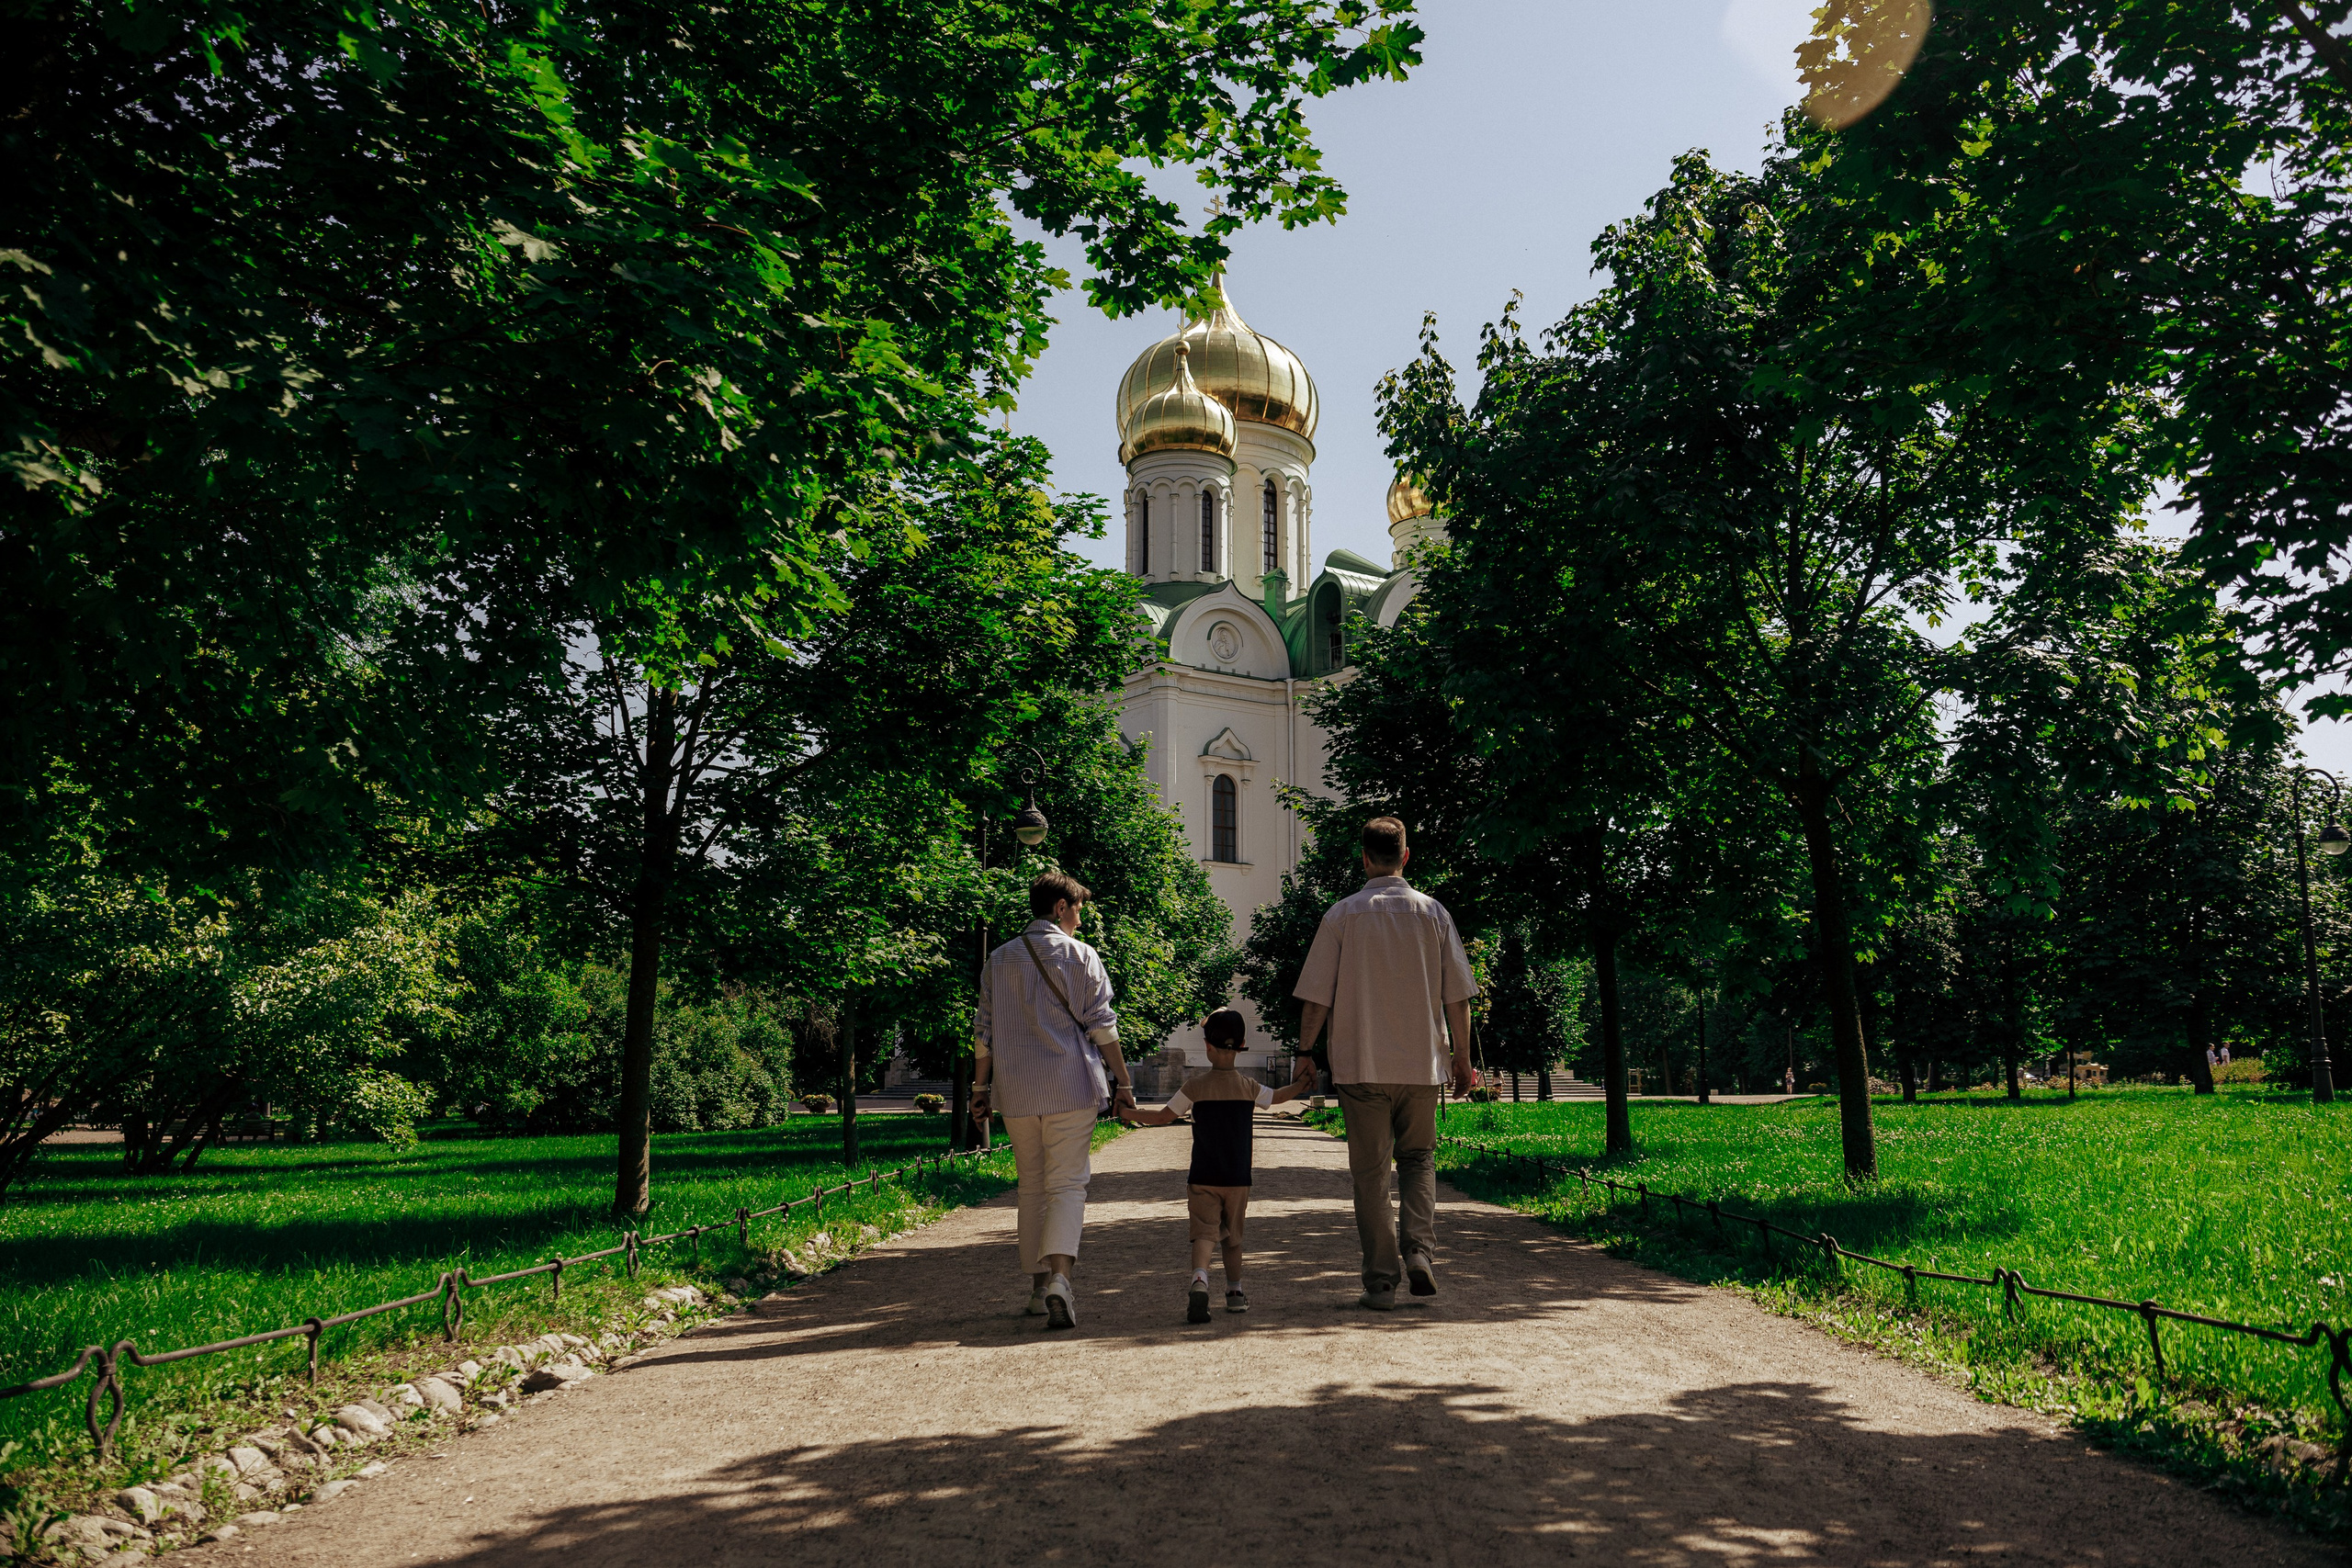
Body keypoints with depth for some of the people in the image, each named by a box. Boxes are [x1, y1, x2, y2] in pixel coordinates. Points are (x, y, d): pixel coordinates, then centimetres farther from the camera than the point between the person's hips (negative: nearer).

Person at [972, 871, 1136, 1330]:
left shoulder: (999, 959, 11)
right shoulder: (1080, 955, 0)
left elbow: (984, 1032, 9)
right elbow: (1101, 1027, -4)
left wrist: (980, 1090, 14)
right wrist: (1123, 1082, 1)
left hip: (1016, 1090, 4)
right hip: (1070, 1085, -3)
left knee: (1032, 1187, 14)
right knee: (1067, 1184, -3)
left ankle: (1039, 1285, 19)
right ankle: (1058, 1279, -21)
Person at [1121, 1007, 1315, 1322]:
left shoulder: (1195, 1087, -7)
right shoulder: (1250, 1088, -2)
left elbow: (1163, 1116, 0)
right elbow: (1278, 1096, 15)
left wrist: (1130, 1114, 13)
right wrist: (1302, 1081, 31)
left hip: (1203, 1178, -2)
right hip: (1238, 1178, 2)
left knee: (1204, 1232, -6)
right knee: (1233, 1235, 17)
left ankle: (1199, 1278, -32)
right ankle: (1234, 1291, 27)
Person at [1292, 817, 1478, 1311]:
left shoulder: (1341, 915, -4)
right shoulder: (1433, 912, 1)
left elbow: (1315, 998, -4)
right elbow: (1457, 996, 2)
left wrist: (1305, 1054, 7)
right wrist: (1462, 1059, 12)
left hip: (1361, 1066, -2)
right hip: (1422, 1064, 2)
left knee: (1370, 1172, 6)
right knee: (1418, 1158, 19)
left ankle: (1381, 1280, 8)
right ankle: (1419, 1248, 0)